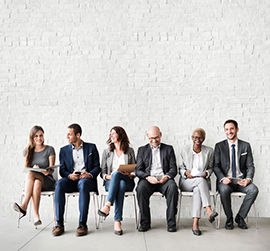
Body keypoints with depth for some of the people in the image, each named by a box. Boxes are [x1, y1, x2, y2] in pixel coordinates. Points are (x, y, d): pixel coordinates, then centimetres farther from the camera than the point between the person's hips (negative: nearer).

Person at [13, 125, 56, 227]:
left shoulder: (49, 149, 1)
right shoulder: (27, 151, 9)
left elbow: (52, 169, -4)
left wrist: (47, 172, -29)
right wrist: (34, 168, -19)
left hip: (47, 181, -2)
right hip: (30, 181, 2)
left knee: (30, 174, -33)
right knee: (37, 184, -36)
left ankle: (24, 206, -38)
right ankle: (36, 215, -41)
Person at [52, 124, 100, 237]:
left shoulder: (91, 147, 12)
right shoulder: (64, 150, 17)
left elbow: (97, 167, 7)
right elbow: (62, 170, 11)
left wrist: (89, 174, -15)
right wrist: (69, 175, -12)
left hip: (87, 179, -2)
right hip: (71, 180, 2)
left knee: (83, 183, -39)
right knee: (59, 184, -32)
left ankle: (82, 224, -37)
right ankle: (59, 224, -30)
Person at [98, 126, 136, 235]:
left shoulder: (130, 151, 15)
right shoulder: (106, 152, 19)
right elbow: (102, 171, 13)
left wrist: (130, 174, -12)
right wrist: (107, 176, -10)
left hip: (127, 182, -1)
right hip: (110, 182, 1)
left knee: (116, 174, -37)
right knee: (120, 185, -37)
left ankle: (107, 206, -49)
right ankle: (118, 221, -45)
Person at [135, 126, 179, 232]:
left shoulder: (168, 149, 17)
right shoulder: (142, 150, 17)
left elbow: (173, 168, 8)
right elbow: (138, 170, 7)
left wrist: (167, 176, -14)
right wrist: (147, 177, -14)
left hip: (164, 179, 0)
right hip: (148, 179, 0)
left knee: (172, 187, -33)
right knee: (141, 188, -32)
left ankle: (171, 222, -22)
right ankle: (145, 222, -19)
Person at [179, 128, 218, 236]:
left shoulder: (209, 151, 8)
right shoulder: (184, 150, 6)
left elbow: (211, 167, 13)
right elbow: (181, 168, 8)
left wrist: (207, 173, -10)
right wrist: (186, 172, -14)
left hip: (203, 181, 1)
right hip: (187, 182, -1)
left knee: (197, 189, -37)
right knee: (201, 181, -37)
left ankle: (195, 223, -43)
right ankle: (209, 211, -47)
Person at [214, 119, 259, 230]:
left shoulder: (246, 146, 9)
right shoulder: (219, 146, 5)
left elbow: (250, 166, 5)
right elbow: (216, 166, 0)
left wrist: (248, 179, -16)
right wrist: (222, 178, -20)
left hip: (241, 180, 2)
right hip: (225, 180, -1)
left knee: (254, 189, -28)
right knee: (224, 190, -34)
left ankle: (240, 217, -7)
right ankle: (229, 219, -9)